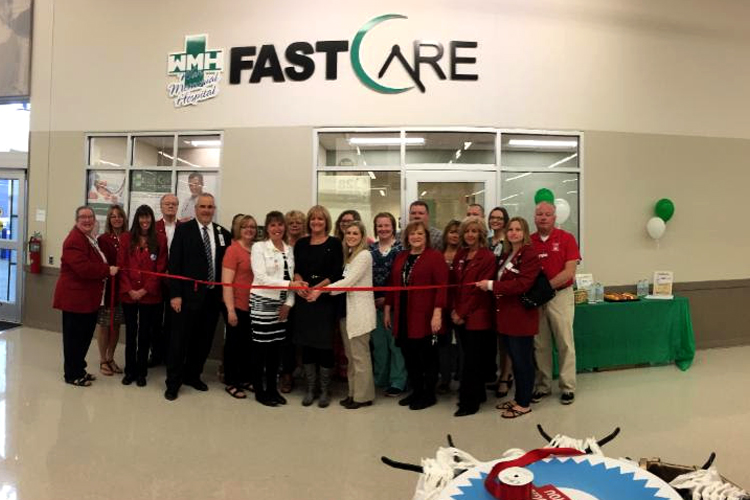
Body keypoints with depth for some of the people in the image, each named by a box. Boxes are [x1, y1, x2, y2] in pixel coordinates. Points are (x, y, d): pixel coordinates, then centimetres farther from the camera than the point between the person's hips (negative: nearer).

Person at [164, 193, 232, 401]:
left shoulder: (223, 233, 7)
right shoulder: (183, 230, -2)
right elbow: (174, 264, -6)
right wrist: (175, 294, -12)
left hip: (213, 296, 4)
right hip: (189, 294, -4)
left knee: (204, 340, 13)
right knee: (180, 340, 3)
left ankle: (192, 375, 31)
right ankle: (173, 382, 17)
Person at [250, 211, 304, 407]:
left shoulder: (289, 250, 10)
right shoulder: (258, 247, -6)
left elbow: (291, 278, 9)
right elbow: (261, 278, -15)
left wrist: (288, 303, -2)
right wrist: (290, 284, -22)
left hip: (281, 304, 5)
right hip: (262, 302, -5)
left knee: (275, 347, 11)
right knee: (260, 347, 1)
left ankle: (272, 388, 23)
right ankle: (259, 391, 15)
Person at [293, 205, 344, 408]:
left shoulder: (334, 243, -1)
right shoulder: (301, 243, 10)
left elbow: (337, 273, -7)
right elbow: (296, 269, 8)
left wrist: (317, 288, -14)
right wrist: (300, 283, -12)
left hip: (326, 299, -3)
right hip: (304, 299, 3)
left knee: (324, 344, 0)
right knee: (307, 344, 8)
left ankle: (325, 390, 15)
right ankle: (310, 389, 22)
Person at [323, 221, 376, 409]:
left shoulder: (364, 255, -9)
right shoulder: (348, 255, 16)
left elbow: (349, 281, -16)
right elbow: (345, 281, 11)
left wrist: (322, 290, -14)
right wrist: (321, 289, -1)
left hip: (360, 310, -8)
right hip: (347, 309, 8)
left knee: (360, 355, 0)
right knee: (351, 356, 13)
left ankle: (363, 396, 10)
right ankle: (354, 393, 22)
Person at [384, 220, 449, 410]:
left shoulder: (435, 256, -7)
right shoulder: (400, 257, 12)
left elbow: (441, 286, -14)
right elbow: (393, 284, 13)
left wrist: (437, 312, -20)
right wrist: (388, 309, 12)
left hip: (425, 316, -6)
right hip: (403, 316, 6)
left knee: (427, 356, 6)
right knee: (409, 356, 13)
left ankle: (429, 394, 21)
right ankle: (416, 391, 28)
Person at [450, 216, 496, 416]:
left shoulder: (488, 257, -8)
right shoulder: (459, 255, 11)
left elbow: (480, 289, -12)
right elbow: (453, 284, 10)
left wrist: (463, 314, -11)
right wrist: (454, 310, 0)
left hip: (477, 316, -6)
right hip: (459, 316, 6)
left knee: (470, 360, -2)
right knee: (472, 358, 15)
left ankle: (468, 402, 9)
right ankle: (478, 394, 29)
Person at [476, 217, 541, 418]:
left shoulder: (529, 254, -11)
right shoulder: (508, 255, 17)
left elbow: (522, 284, -21)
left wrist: (491, 285, -20)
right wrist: (492, 286, -2)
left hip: (521, 316, -8)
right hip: (507, 315, 8)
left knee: (523, 360, 2)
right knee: (515, 359, 16)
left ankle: (524, 404, 13)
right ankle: (518, 398, 28)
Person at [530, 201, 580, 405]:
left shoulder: (567, 239, -3)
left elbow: (569, 273, -9)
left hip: (560, 295, -2)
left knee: (565, 342, 4)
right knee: (540, 344, 9)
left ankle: (567, 387, 16)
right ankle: (542, 386, 20)